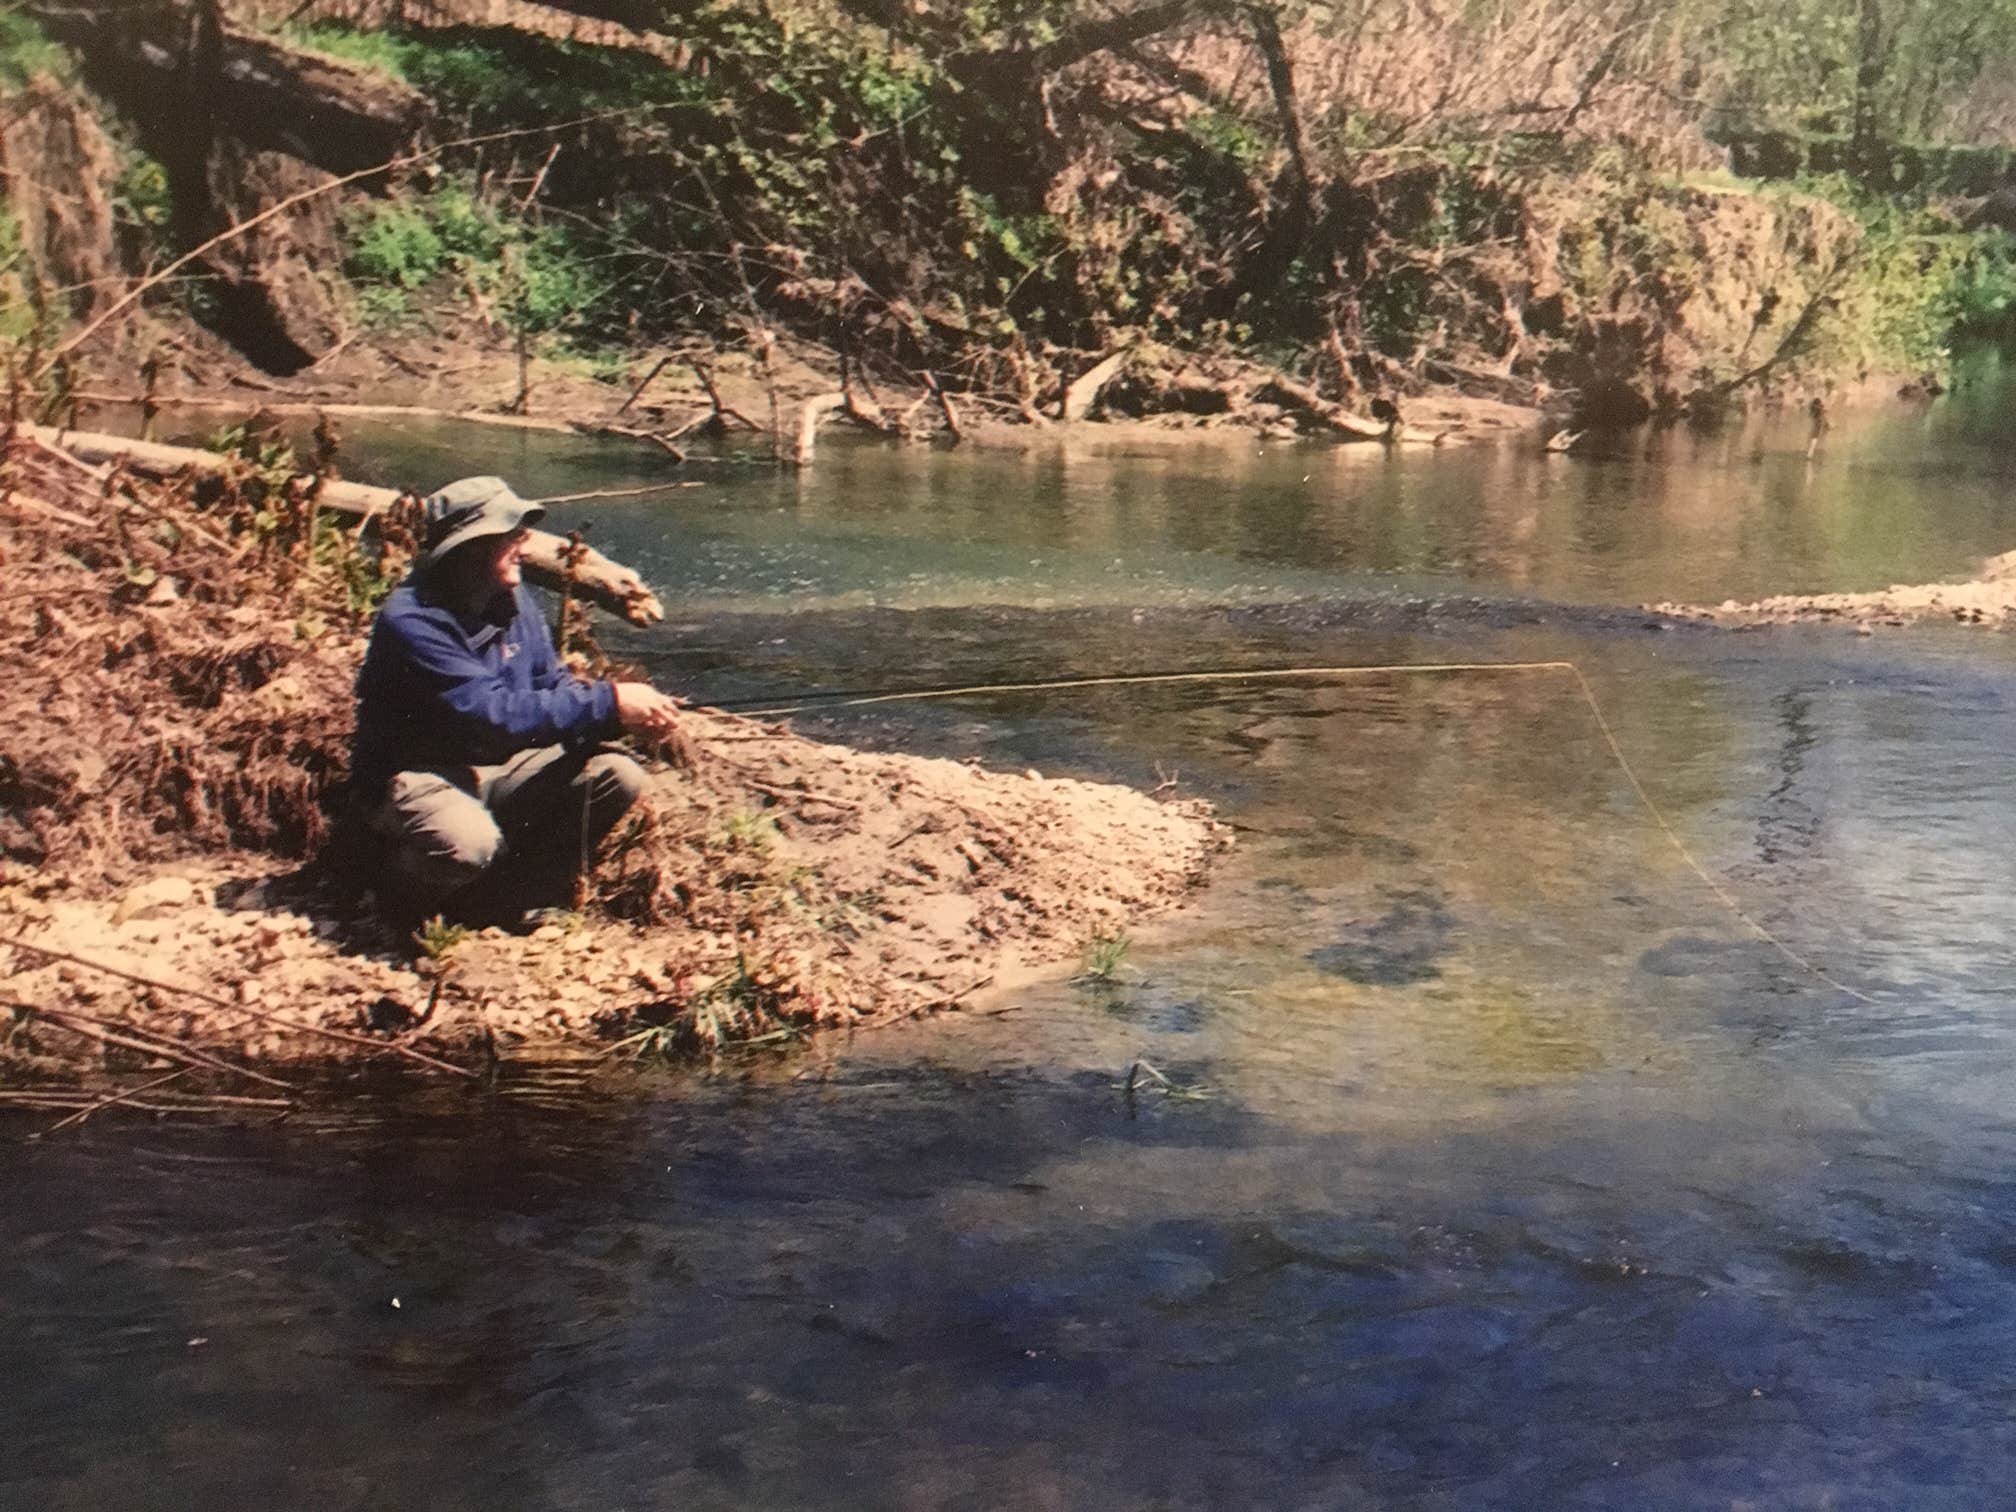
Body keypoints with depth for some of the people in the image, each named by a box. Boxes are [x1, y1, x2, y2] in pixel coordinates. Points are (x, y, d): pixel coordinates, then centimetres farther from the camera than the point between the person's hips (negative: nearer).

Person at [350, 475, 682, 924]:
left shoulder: (511, 599, 0)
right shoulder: (413, 622, -25)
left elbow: (554, 685, 4)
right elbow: (493, 714, -32)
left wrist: (631, 714, -17)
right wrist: (608, 704, -33)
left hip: (495, 769, 8)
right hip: (416, 777, -7)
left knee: (617, 776, -12)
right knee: (468, 842, -39)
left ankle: (497, 903, -4)